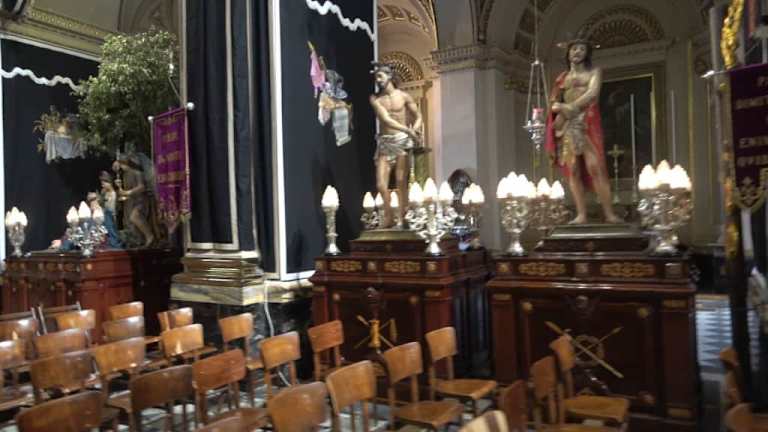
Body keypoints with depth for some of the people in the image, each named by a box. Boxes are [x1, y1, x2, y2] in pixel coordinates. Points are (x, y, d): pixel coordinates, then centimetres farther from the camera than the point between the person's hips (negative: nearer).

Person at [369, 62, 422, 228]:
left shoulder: (403, 96, 3)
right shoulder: (375, 98, 3)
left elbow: (418, 117, 7)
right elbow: (386, 119, -11)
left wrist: (414, 131, -14)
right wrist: (408, 130, -19)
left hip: (402, 140, -2)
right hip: (384, 143, 2)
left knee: (401, 181, -7)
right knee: (381, 184, -4)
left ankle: (403, 217, 2)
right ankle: (388, 217, 14)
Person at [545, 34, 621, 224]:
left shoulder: (594, 72, 11)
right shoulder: (562, 77, 19)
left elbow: (593, 93, -6)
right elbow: (554, 103, 15)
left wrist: (571, 106, -14)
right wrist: (560, 108, -7)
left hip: (587, 123, -3)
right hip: (567, 126, 3)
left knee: (595, 167, -14)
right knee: (573, 170, -5)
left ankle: (609, 213, -14)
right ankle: (581, 214, -5)